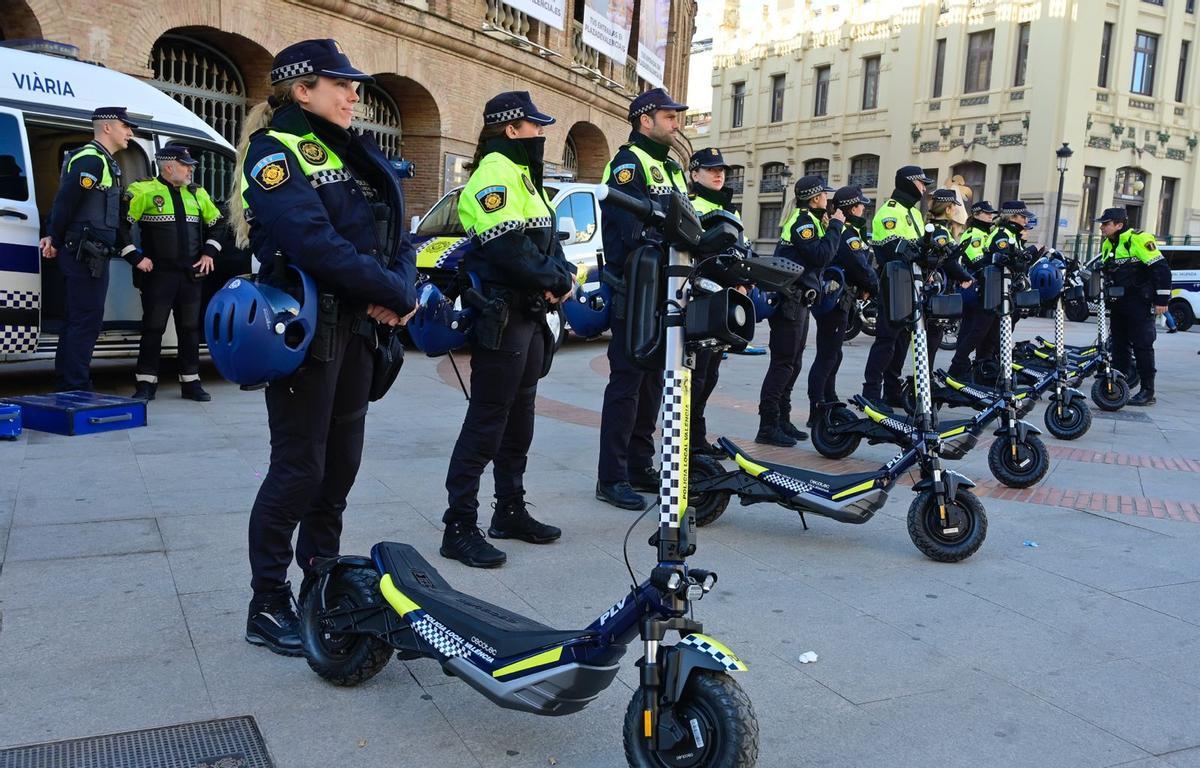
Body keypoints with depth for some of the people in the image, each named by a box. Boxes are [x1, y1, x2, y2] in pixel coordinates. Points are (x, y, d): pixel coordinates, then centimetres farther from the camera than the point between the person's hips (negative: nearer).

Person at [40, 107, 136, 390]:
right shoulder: (91, 160, -13)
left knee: (75, 321, 14)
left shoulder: (104, 162, 20)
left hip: (89, 256, 10)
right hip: (87, 256, -10)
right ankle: (76, 387, -5)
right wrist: (55, 241, -7)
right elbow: (65, 202, -17)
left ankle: (66, 384, 23)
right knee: (87, 322, -9)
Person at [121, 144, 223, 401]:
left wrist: (209, 252, 11)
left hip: (191, 275, 5)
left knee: (190, 329, 9)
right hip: (158, 274, -5)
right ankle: (146, 384, 9)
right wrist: (135, 257, -10)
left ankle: (191, 382, 18)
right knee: (153, 329, 1)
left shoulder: (197, 194, 11)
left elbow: (217, 224, 23)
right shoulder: (144, 191, -6)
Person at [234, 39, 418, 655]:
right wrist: (395, 294, -18)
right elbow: (315, 244, -23)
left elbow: (395, 236, 10)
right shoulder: (274, 153, -8)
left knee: (340, 465, 14)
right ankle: (267, 605, 10)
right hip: (306, 330, -8)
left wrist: (400, 291, -10)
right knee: (299, 469, -4)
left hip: (357, 328, 8)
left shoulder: (353, 155, 17)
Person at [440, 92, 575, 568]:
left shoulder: (523, 175, 20)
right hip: (500, 317, -10)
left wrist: (563, 278, -3)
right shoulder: (495, 173, -13)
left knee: (519, 420, 16)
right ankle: (459, 528, 0)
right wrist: (557, 280, -12)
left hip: (529, 315, 11)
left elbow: (547, 240, 17)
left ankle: (511, 511, 28)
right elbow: (509, 248, -24)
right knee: (486, 423, -7)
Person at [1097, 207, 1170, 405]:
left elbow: (1161, 269, -15)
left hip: (1140, 305, -8)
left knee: (1142, 347, -6)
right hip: (1118, 304, 8)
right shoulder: (1107, 245, 13)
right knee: (1119, 346, 11)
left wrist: (1162, 300, -16)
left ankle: (1148, 392, -2)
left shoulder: (1138, 239, -14)